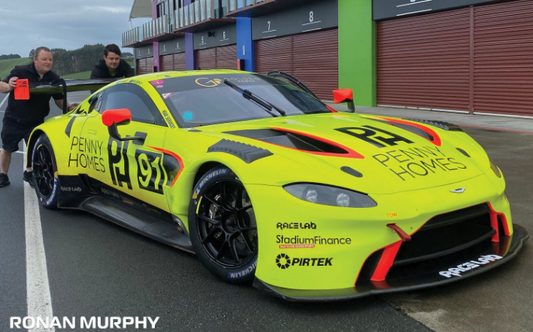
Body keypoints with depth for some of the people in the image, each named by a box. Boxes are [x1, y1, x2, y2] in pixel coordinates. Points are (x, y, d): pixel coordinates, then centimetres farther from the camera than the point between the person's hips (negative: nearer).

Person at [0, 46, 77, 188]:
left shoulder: (53, 78, -8)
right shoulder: (20, 71, -17)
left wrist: (69, 107, -23)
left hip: (36, 122, 2)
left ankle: (29, 173, 32)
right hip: (13, 120, -1)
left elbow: (59, 100, -2)